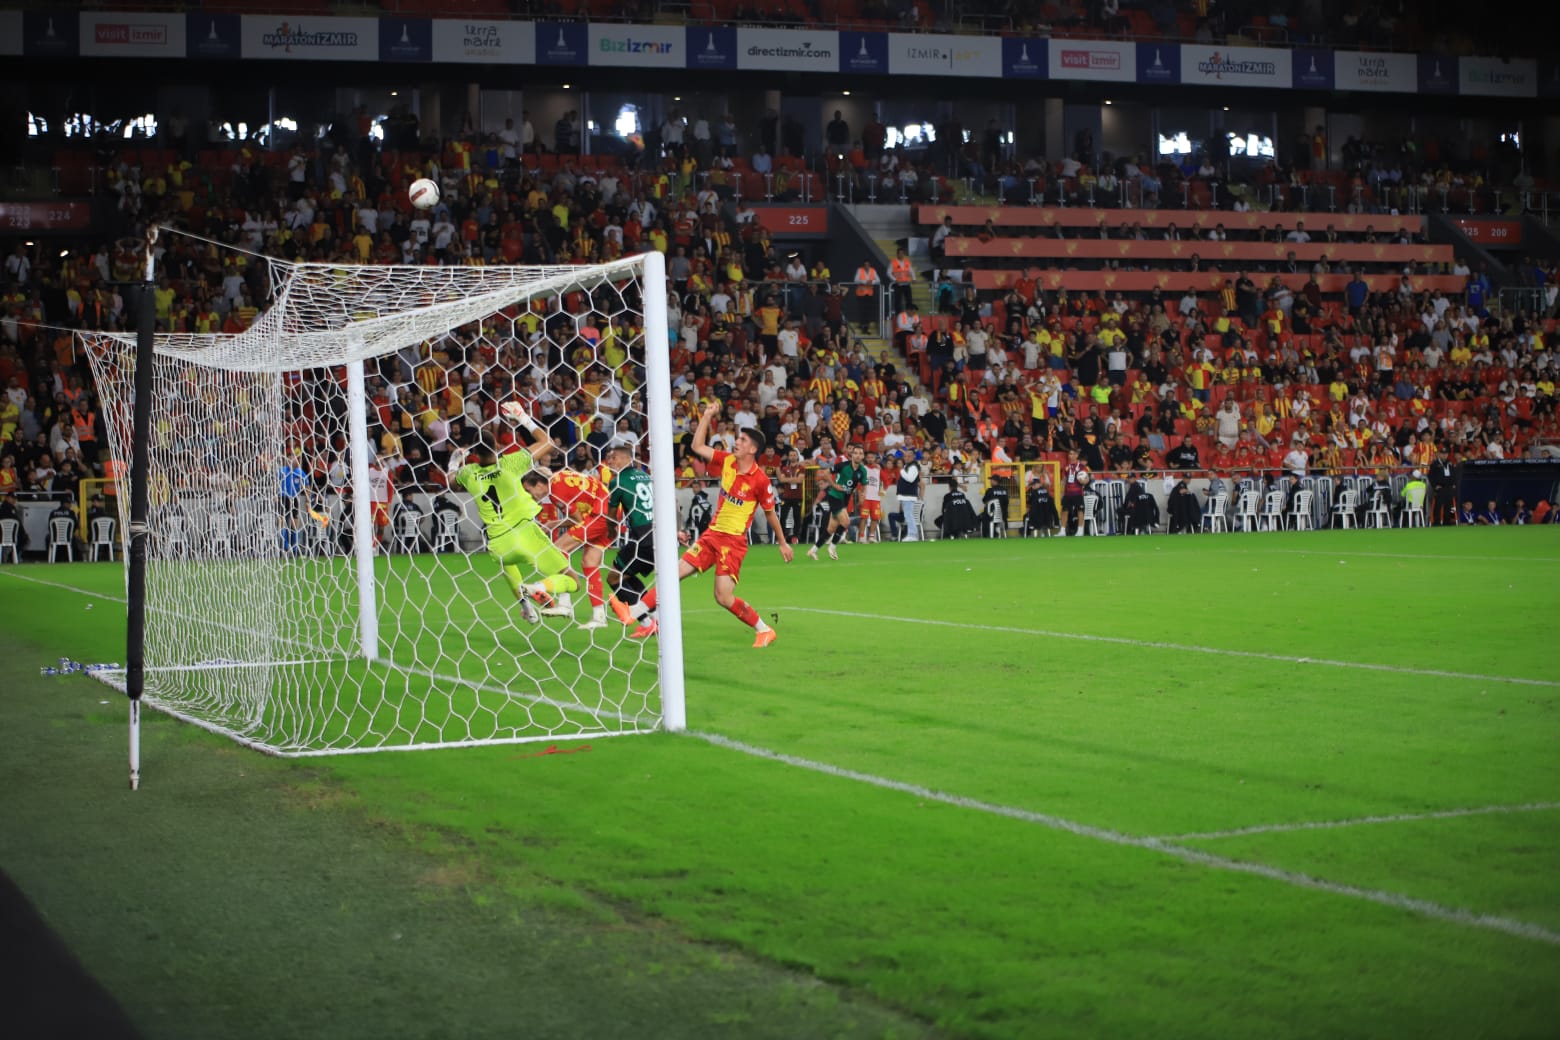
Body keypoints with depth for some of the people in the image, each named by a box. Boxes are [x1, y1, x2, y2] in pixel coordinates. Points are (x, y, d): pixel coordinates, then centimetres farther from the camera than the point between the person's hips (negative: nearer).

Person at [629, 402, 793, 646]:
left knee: (724, 598, -13)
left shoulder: (760, 480, -12)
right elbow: (698, 447, 6)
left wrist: (783, 543, 7)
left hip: (734, 541, -6)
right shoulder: (727, 462, 3)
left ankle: (764, 630, 5)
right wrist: (707, 416, 1)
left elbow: (770, 514, -1)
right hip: (712, 533, 6)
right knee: (676, 572, -3)